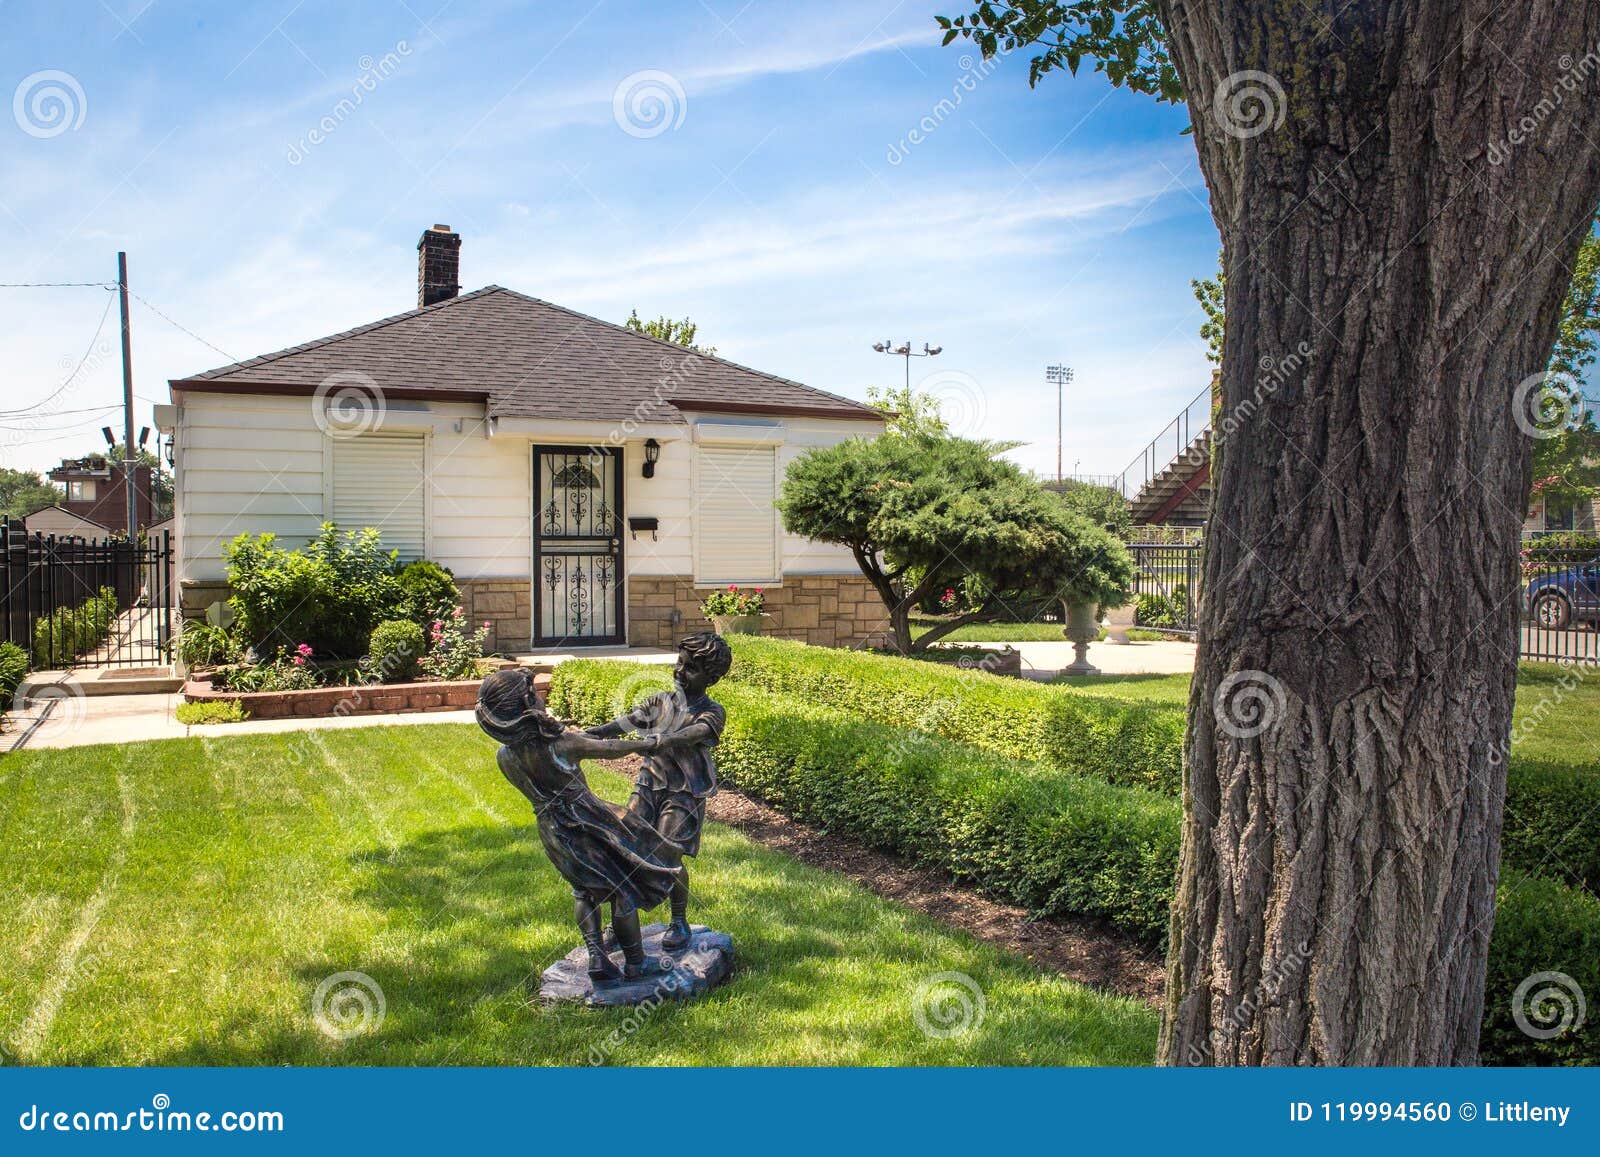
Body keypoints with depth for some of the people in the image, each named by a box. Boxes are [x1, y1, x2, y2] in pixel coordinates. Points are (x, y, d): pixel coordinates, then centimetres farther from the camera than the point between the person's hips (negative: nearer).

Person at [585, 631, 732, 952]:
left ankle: (679, 923, 13)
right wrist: (587, 735, -19)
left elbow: (694, 733, -25)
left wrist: (663, 740, -44)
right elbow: (624, 723, -3)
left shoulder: (711, 712, -5)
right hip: (649, 785, 4)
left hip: (683, 793, -4)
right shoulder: (661, 702, 8)